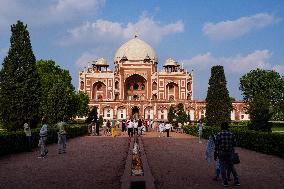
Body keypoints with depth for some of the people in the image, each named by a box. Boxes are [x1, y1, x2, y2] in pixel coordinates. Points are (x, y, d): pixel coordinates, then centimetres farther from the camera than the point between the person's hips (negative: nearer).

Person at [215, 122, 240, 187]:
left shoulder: (219, 135, -10)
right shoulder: (231, 134, -4)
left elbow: (216, 145, -8)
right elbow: (234, 143, 2)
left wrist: (215, 153, 0)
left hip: (221, 153, -2)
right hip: (230, 153, 2)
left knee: (223, 167, 7)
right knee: (231, 166, 15)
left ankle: (225, 182, 8)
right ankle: (236, 181, 15)